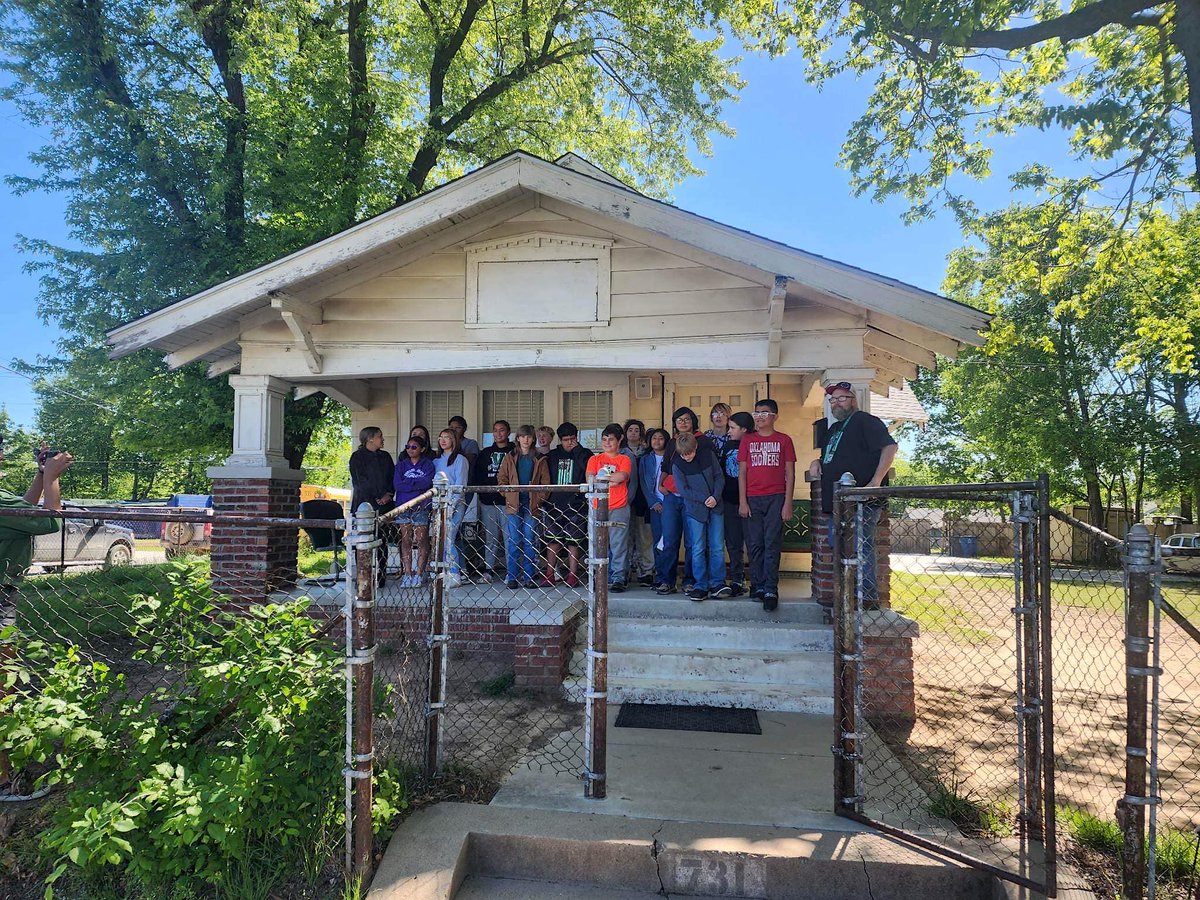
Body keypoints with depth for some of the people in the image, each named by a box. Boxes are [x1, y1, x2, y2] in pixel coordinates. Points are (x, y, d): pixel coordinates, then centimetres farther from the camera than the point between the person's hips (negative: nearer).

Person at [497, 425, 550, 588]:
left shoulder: (539, 460, 9)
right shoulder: (510, 458, 10)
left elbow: (545, 482, 7)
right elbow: (501, 478, 9)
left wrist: (539, 499, -3)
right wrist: (507, 494, -3)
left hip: (531, 505, 0)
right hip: (514, 505, 0)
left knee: (530, 541, 1)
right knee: (514, 541, -2)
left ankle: (529, 577, 7)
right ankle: (513, 577, 3)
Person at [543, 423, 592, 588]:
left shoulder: (585, 455, 4)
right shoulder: (552, 456, 13)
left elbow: (588, 473, -15)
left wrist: (576, 449, -10)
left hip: (576, 505, -3)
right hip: (554, 505, 3)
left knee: (573, 542, 1)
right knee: (552, 540, 3)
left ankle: (572, 575, 7)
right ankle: (550, 575, 9)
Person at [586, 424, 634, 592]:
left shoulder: (624, 460, 7)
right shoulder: (595, 460, 14)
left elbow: (622, 476, -12)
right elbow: (590, 479, -1)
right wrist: (611, 480, -7)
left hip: (619, 509, -2)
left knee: (618, 545, -5)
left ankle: (618, 579, -1)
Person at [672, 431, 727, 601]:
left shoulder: (708, 456, -1)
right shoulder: (677, 465, -6)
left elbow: (719, 477, 4)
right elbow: (683, 490, -8)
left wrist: (715, 497, -12)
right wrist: (705, 498, -14)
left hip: (715, 509, 2)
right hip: (694, 511, -2)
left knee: (717, 547, 1)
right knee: (698, 550, 0)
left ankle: (717, 583, 9)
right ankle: (701, 586, 7)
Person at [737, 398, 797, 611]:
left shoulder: (784, 440, 6)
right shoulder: (747, 440, 11)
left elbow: (790, 473, 4)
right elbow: (742, 472, 8)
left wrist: (788, 503, -4)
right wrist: (742, 502, 0)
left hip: (776, 498, -2)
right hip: (752, 499, 2)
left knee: (772, 545, -5)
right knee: (755, 545, 3)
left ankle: (770, 590, -4)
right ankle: (757, 586, 12)